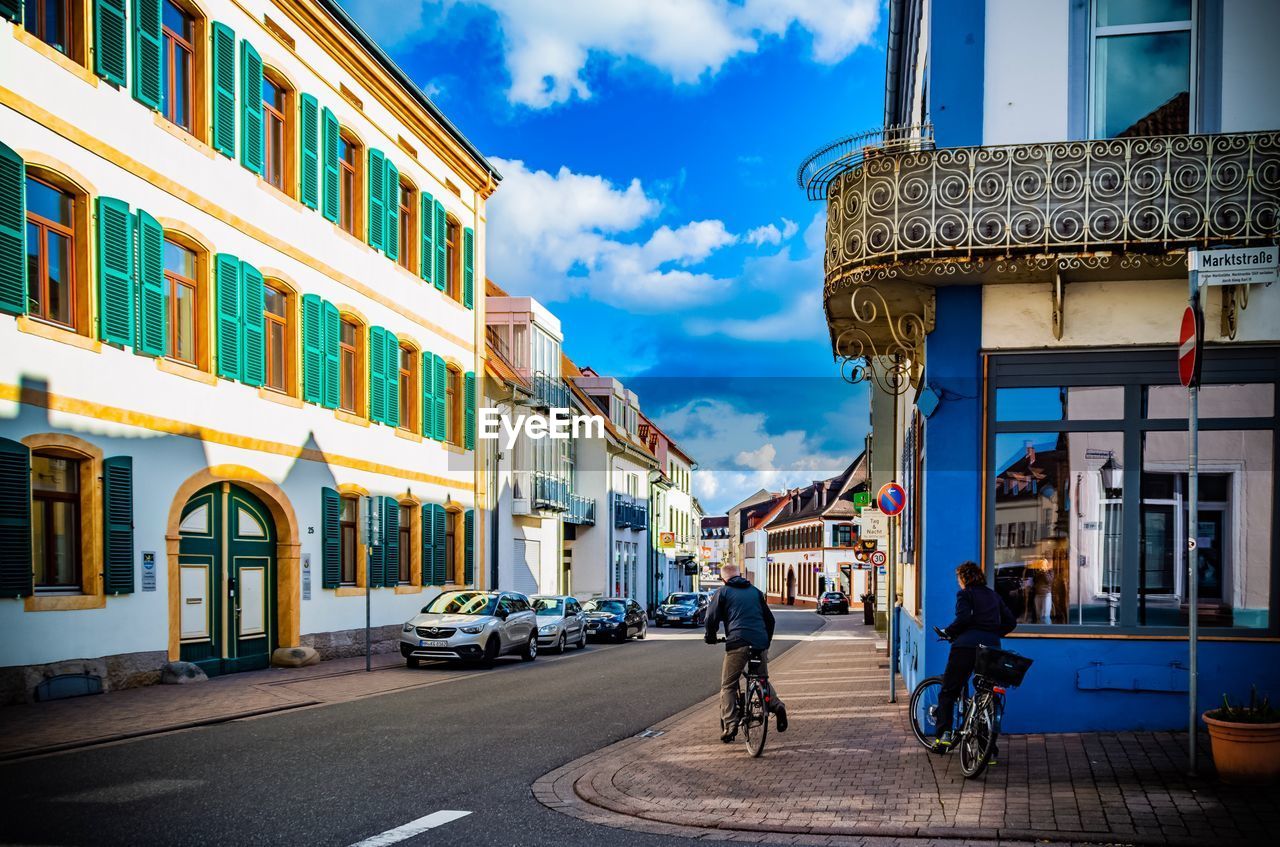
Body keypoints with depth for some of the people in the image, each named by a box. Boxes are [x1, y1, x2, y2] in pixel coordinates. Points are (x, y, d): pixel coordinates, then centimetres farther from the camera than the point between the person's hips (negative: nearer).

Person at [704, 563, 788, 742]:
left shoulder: (723, 591, 8)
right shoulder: (755, 591, 20)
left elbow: (712, 617, 2)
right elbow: (769, 618, 23)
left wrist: (711, 636, 19)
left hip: (737, 642, -4)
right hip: (760, 643, 4)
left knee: (728, 685, 5)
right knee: (763, 679, 22)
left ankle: (730, 725, -6)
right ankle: (777, 705, -3)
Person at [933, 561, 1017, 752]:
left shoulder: (965, 594, 3)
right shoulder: (994, 596, 20)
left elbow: (963, 618, -14)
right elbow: (1010, 622, 17)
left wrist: (948, 632, 0)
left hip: (967, 645, -5)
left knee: (948, 691, 4)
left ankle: (945, 734, -8)